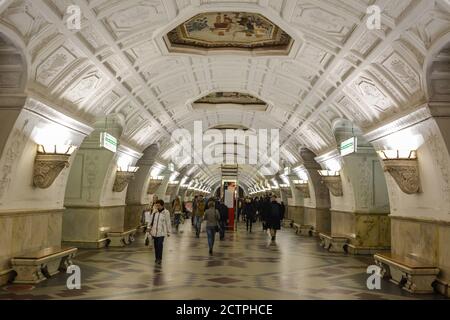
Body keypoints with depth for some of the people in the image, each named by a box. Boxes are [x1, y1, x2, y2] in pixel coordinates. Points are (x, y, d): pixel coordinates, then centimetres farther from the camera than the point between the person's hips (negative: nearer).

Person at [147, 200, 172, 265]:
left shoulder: (166, 213, -6)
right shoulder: (154, 212, 5)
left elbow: (168, 223, -3)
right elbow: (151, 220, 14)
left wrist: (168, 232, 0)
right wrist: (149, 227, 12)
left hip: (161, 232, -4)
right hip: (154, 232, 4)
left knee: (160, 245, -9)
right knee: (156, 245, 10)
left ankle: (159, 259, -1)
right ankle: (157, 258, 23)